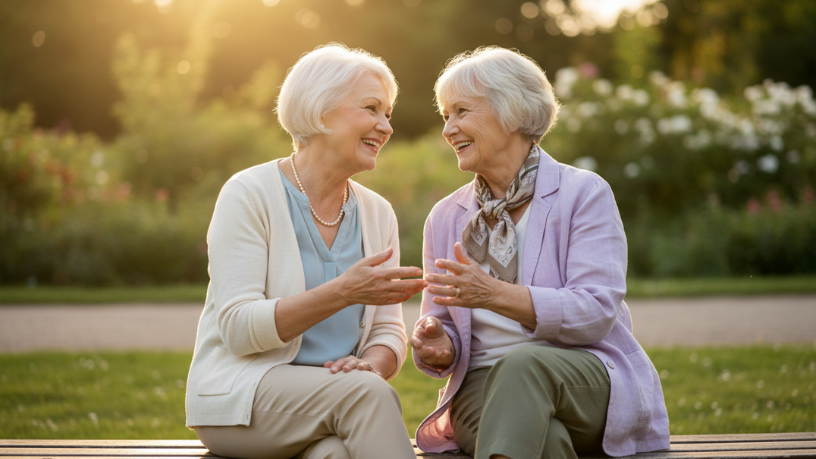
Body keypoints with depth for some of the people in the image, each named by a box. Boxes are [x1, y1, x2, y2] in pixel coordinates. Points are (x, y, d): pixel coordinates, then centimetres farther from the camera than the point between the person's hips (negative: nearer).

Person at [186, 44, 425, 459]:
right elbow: (238, 328, -14)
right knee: (367, 392, -31)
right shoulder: (249, 195, -6)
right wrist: (343, 293, -25)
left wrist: (373, 362, -14)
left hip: (339, 400, 3)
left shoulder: (377, 214, 11)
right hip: (241, 391, -3)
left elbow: (388, 331, 11)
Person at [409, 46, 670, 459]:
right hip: (484, 388, 2)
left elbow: (596, 312, -12)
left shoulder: (584, 194, 0)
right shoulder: (445, 218, 14)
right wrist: (438, 349, -10)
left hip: (590, 382, -2)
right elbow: (447, 334, 15)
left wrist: (495, 293, -24)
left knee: (522, 362, -37)